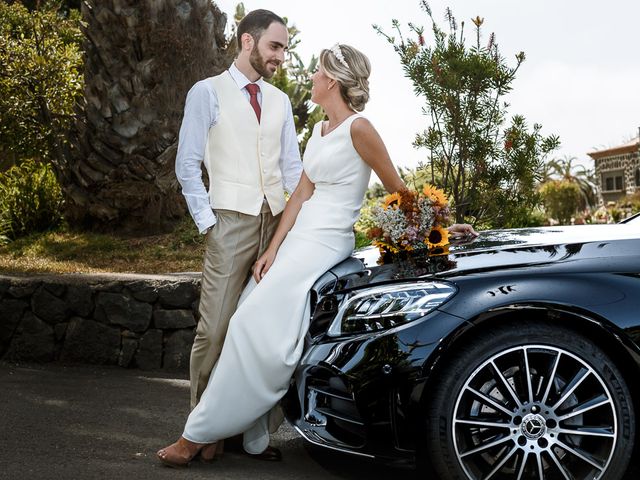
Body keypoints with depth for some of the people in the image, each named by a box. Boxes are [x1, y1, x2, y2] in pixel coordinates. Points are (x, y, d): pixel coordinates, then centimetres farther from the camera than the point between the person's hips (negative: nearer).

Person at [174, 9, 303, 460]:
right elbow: (188, 165, 1)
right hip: (231, 220, -4)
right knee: (216, 329, -9)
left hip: (277, 221, 5)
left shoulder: (280, 101, 17)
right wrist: (207, 220, -7)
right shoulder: (208, 92, 3)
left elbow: (292, 166, 15)